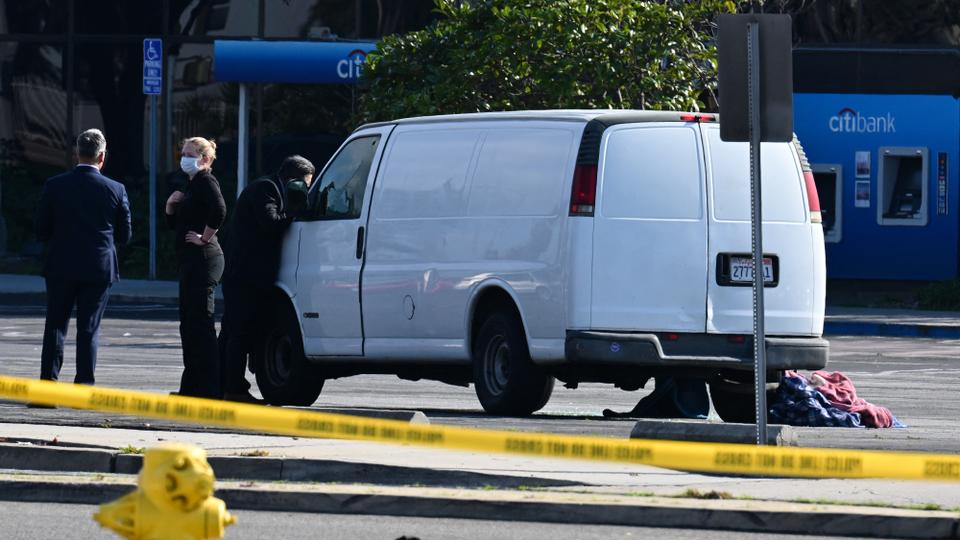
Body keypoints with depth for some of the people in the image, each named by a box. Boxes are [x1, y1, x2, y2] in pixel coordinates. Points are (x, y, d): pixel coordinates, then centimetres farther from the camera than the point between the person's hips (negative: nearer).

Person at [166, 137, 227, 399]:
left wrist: (205, 238, -21)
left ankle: (210, 386, -11)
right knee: (188, 322, 13)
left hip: (203, 259, -11)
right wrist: (171, 207, 6)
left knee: (200, 321, -11)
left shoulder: (207, 182, -10)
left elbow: (219, 210, -29)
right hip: (189, 260, 11)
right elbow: (175, 224, 26)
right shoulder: (192, 185, 19)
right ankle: (192, 385, 18)